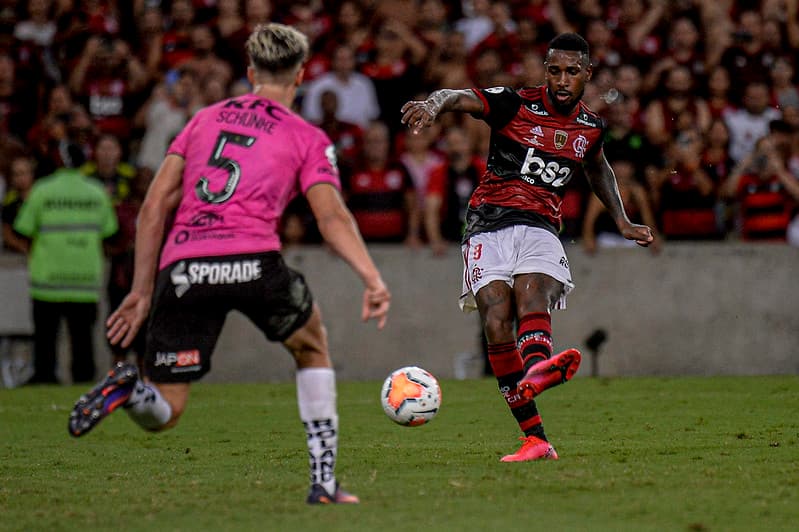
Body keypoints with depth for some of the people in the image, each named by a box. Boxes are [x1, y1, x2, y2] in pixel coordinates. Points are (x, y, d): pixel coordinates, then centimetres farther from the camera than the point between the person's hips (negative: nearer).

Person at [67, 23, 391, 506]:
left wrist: (142, 291, 21)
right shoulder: (308, 138, 16)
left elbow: (155, 206, 19)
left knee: (163, 413, 9)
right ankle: (324, 480, 20)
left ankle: (130, 387, -28)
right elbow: (332, 217, -2)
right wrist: (373, 278, -10)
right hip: (253, 261, -2)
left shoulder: (206, 119, 25)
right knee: (313, 347, 28)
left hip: (181, 267, 2)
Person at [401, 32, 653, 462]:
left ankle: (537, 370, -64)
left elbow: (598, 169, 37)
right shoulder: (516, 105, -2)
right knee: (496, 326, -18)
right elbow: (460, 97, -18)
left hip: (541, 229, 2)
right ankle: (535, 439, -16)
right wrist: (433, 104, -41)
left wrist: (622, 222, 31)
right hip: (489, 227, -2)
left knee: (533, 303, -29)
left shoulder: (590, 128, 13)